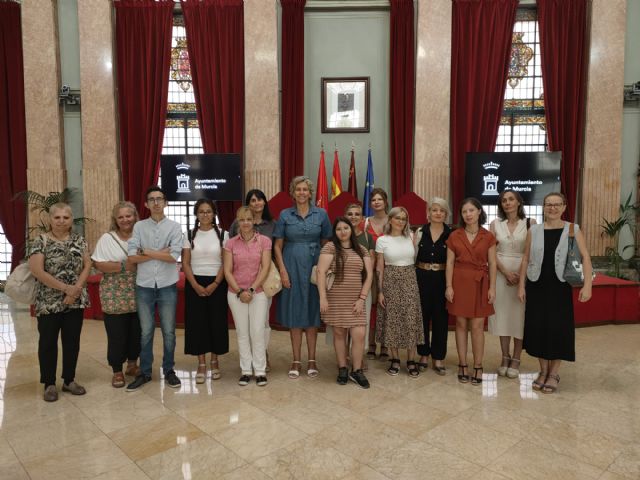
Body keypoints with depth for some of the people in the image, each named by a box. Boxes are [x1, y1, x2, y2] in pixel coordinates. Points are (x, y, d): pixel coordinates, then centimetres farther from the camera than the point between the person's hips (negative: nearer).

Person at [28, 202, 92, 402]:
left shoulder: (79, 240, 6)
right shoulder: (41, 241, -6)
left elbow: (87, 265, 3)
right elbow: (36, 270, -14)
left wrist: (76, 288, -12)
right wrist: (66, 288, -16)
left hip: (76, 301, 3)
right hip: (48, 302, -3)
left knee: (72, 341, 10)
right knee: (48, 342, 7)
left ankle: (69, 380, 24)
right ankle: (49, 384, 21)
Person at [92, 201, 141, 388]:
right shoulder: (107, 238, -2)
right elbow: (99, 265, -9)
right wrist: (123, 266, -18)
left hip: (137, 294, 3)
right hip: (115, 296, -2)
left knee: (137, 332, 9)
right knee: (117, 334, 3)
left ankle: (132, 364, 29)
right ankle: (117, 371, 17)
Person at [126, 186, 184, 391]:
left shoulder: (174, 227, -1)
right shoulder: (139, 226, 3)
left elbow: (174, 256, -13)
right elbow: (132, 256, -7)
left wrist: (147, 252, -9)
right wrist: (160, 254, -13)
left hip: (167, 286, -1)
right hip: (144, 286, 1)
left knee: (169, 331, 8)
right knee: (146, 332, 11)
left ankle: (169, 370, 23)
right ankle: (144, 372, 24)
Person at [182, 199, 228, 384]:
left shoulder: (222, 234, 1)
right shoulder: (189, 235, 4)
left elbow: (225, 263, -2)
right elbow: (185, 264, 1)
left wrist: (214, 284, -12)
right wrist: (196, 286, -9)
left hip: (217, 284, -1)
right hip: (195, 284, 1)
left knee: (217, 322, 3)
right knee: (197, 322, 2)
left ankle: (214, 361, 19)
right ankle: (201, 364, 12)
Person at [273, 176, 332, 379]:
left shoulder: (321, 214, 3)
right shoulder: (285, 215, 2)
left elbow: (327, 244, 7)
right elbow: (277, 246, 2)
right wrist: (282, 270, -6)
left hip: (314, 268, 0)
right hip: (292, 268, 0)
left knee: (312, 313, 6)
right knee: (294, 314, 4)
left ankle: (312, 360, 17)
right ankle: (296, 361, 15)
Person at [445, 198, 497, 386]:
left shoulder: (488, 237, 1)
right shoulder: (454, 236, 2)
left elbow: (492, 264, 2)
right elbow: (450, 262, 1)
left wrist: (492, 287, -4)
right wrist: (449, 286, -5)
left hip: (480, 283, -1)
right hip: (460, 282, 1)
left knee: (477, 326, 0)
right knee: (461, 324, 6)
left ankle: (478, 367, 11)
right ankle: (462, 365, 16)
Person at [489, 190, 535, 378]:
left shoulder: (530, 223, 0)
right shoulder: (496, 224, 4)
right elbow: (492, 252, -1)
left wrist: (521, 274, -14)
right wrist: (506, 272, -13)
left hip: (523, 273, -1)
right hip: (501, 273, 2)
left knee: (519, 315, 3)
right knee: (502, 313, 5)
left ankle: (516, 360, 13)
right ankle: (505, 358, 17)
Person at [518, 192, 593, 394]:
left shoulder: (573, 230, -1)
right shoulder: (534, 230, 4)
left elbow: (585, 257, -7)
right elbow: (525, 259, 6)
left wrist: (587, 285, -17)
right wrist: (521, 285, 2)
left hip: (560, 287, -2)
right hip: (536, 286, 2)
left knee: (559, 328, 2)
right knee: (538, 327, 5)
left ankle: (554, 373, 20)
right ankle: (543, 370, 23)